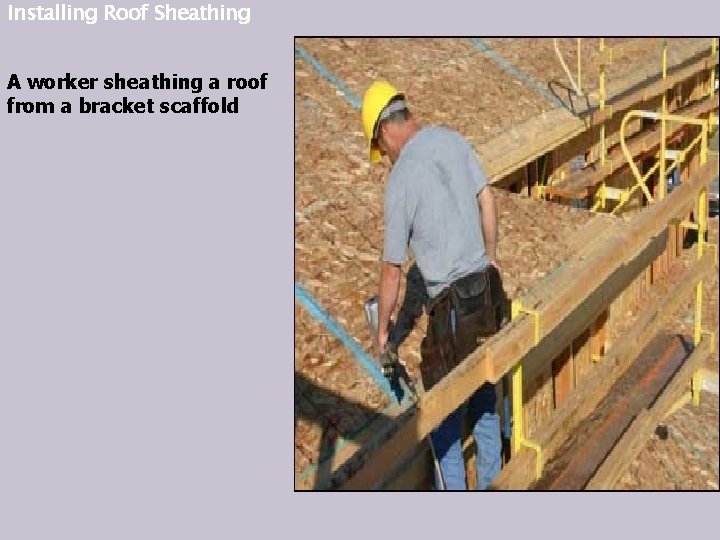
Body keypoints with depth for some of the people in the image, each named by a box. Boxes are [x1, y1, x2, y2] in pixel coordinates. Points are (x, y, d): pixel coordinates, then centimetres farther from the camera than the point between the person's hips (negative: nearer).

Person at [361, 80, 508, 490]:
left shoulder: (401, 179, -14)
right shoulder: (452, 139, 2)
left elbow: (392, 268, -8)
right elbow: (487, 199, 11)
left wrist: (383, 327, 6)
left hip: (452, 304, -7)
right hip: (488, 287, 7)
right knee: (483, 389, 21)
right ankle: (490, 483, 37)